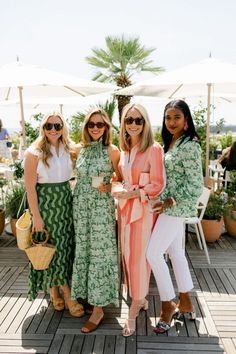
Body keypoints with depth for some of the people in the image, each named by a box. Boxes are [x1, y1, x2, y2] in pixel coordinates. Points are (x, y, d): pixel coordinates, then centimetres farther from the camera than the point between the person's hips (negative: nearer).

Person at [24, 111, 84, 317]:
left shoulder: (69, 150, 3)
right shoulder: (35, 153, -10)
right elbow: (30, 187, -12)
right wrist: (36, 216, -13)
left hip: (66, 203, 4)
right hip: (45, 204, -4)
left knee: (67, 247, 10)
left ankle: (67, 294, 25)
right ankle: (54, 292, 24)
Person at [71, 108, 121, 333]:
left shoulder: (112, 151, -6)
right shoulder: (79, 149, 6)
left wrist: (106, 187, -15)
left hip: (102, 207, -4)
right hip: (80, 206, 5)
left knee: (99, 253, 0)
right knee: (83, 251, 12)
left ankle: (98, 308, 10)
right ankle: (85, 295, 31)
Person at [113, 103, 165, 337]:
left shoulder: (153, 149, -11)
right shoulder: (124, 148, 9)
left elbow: (157, 185, -13)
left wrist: (130, 194, -19)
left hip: (143, 209, -6)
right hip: (125, 208, 6)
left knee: (138, 257, 2)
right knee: (128, 255, 13)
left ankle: (133, 312, 17)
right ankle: (141, 299, 33)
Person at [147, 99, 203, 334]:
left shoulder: (189, 145, -16)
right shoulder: (171, 142, 11)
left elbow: (195, 185, -19)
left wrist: (169, 202, -19)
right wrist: (166, 203, 9)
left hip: (176, 208, -9)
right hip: (170, 207, 9)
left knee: (153, 253, -7)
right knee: (176, 252, 15)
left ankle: (168, 305, 11)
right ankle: (185, 303, 30)